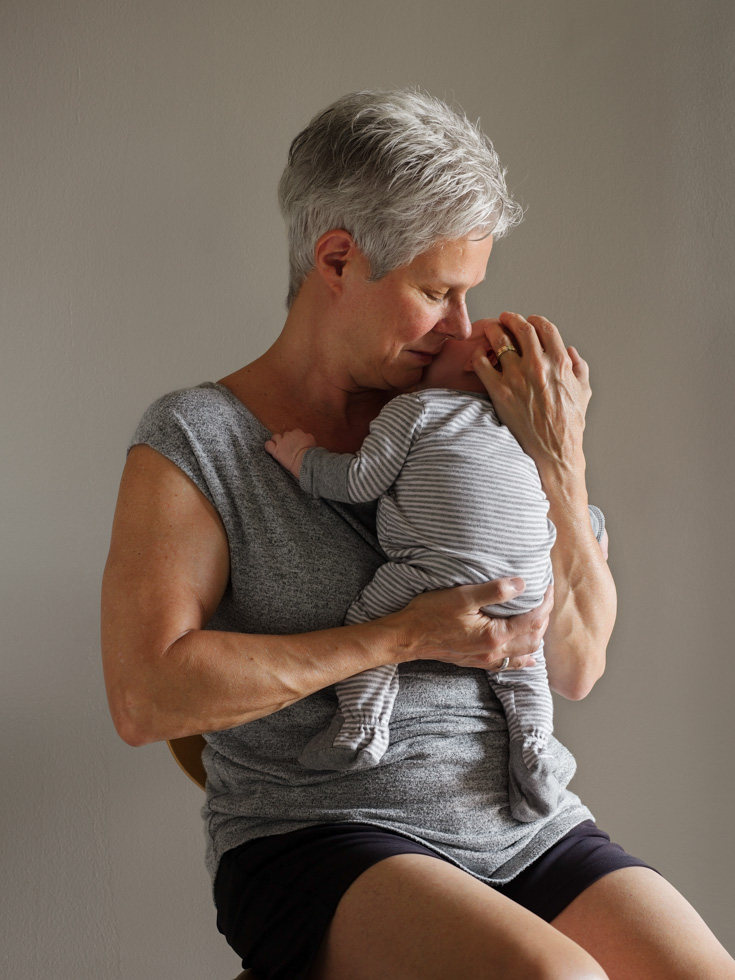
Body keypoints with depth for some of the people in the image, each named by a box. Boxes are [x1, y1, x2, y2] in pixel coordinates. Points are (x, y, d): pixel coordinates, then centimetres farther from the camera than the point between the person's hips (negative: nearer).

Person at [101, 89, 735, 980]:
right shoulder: (197, 440, -2)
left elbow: (575, 666, 9)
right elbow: (144, 697, -13)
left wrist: (558, 463, -4)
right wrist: (401, 637, -13)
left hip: (532, 829, 5)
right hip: (321, 838, -4)